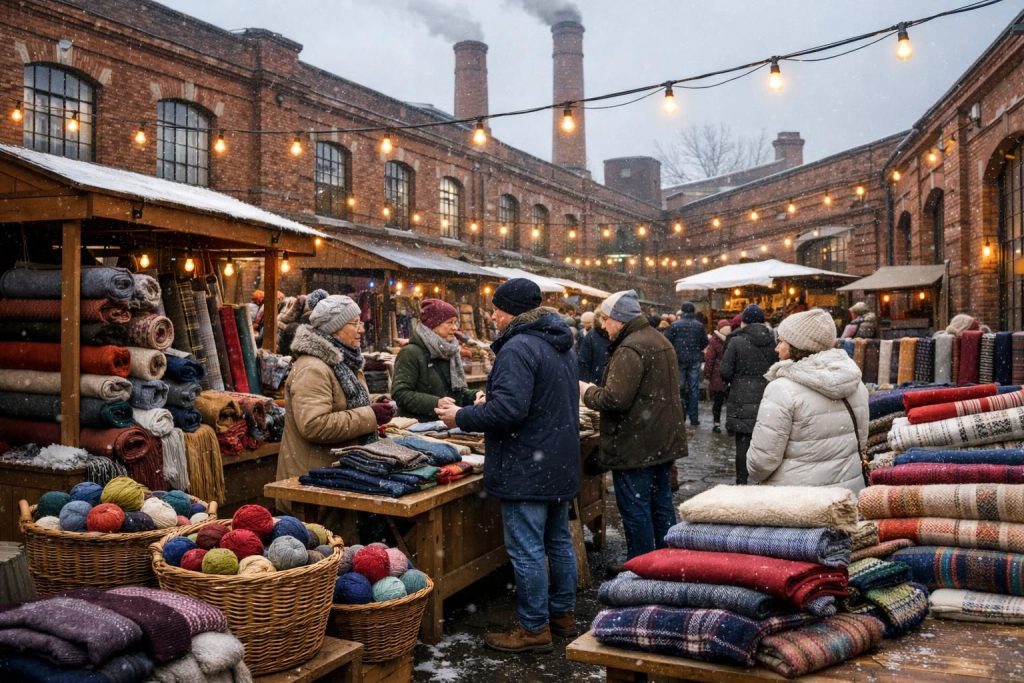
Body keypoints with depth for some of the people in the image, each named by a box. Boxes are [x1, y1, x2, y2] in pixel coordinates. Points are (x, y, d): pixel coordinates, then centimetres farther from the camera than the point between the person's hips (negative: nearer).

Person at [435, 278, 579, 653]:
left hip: (527, 469, -10)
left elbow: (508, 409, -27)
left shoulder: (519, 347, -19)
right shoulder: (561, 345, 14)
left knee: (526, 549, 0)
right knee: (559, 541, 18)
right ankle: (563, 613, 31)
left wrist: (461, 417, -13)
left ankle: (534, 629, 9)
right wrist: (483, 405, 21)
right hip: (561, 464, 10)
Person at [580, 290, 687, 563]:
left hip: (635, 446, -10)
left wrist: (588, 392, -7)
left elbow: (614, 399, -27)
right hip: (664, 443, 10)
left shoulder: (630, 349, -20)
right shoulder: (661, 340, 13)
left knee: (635, 510, 0)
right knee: (661, 504, 18)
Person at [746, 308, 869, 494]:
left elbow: (762, 459, -19)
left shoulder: (783, 390, -21)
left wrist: (755, 474, 1)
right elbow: (861, 440, 12)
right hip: (850, 487, 6)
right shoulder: (855, 381, 1)